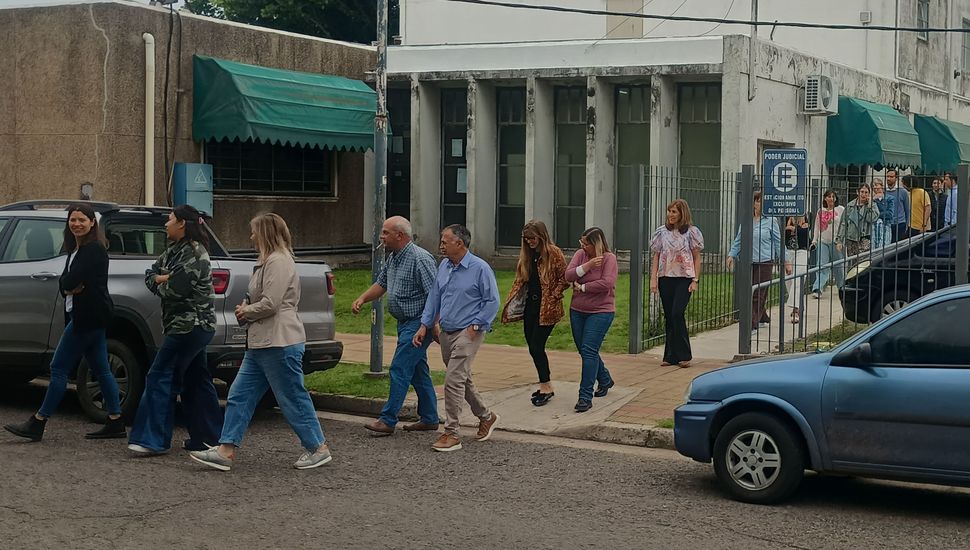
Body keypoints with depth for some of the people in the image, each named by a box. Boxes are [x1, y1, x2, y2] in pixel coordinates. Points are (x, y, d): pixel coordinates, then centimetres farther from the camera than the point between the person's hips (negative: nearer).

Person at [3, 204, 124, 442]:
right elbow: (65, 282, 11)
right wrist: (71, 288, -9)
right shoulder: (76, 249, 17)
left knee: (59, 368, -6)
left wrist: (69, 285, -2)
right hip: (90, 317, 10)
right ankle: (116, 423, 11)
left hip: (88, 317, -10)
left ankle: (37, 424, -2)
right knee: (101, 369, 9)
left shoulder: (94, 249, -13)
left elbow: (71, 280, -22)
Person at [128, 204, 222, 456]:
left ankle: (153, 439, -9)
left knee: (161, 377, -10)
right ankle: (208, 438, 19)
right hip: (193, 325, 10)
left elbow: (174, 290, -21)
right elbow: (150, 274, 12)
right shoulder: (174, 250, 16)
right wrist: (163, 279, -9)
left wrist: (160, 282, -1)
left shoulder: (194, 253, -16)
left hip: (190, 326, -10)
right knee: (195, 381, 13)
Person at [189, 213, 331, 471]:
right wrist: (246, 309, 7)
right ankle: (226, 451, 7)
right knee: (240, 395, 7)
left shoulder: (279, 262, -15)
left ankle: (318, 448, 10)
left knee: (293, 398, -2)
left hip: (280, 343, -11)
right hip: (261, 343, 11)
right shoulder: (268, 261, 19)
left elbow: (270, 304, -22)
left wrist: (245, 311, -5)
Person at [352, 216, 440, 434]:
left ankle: (388, 420, -6)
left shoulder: (420, 259, -20)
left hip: (418, 324, -10)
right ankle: (429, 419, 21)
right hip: (405, 323, 10)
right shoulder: (393, 258, 11)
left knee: (400, 369, -9)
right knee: (418, 370, 13)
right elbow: (381, 283, 21)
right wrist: (362, 298, 4)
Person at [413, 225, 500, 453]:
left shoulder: (480, 268, -12)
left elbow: (492, 301, -10)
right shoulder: (444, 266, 9)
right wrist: (425, 325, 10)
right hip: (446, 332, 8)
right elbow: (434, 296, 15)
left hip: (467, 333, -8)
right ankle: (486, 417, 37)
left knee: (454, 380, -13)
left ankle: (451, 434, -8)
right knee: (463, 380, 17)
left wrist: (475, 325, -14)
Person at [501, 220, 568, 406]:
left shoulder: (554, 253, -9)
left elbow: (565, 279, -8)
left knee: (536, 346, -10)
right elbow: (520, 279, 17)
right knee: (533, 347, 8)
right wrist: (512, 300, 6)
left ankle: (546, 386, 2)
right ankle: (546, 385, 20)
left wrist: (552, 298, -13)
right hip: (530, 306, 7)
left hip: (546, 309, -7)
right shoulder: (526, 254, 11)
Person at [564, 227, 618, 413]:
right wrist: (588, 266, -20)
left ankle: (586, 397, -13)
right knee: (584, 351, 16)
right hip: (578, 311, 6)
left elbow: (607, 283, -23)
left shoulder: (609, 258, -11)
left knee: (589, 351, -15)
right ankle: (605, 380, 41)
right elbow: (568, 275, -8)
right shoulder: (580, 254, 3)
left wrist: (582, 288, -14)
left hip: (601, 312, -6)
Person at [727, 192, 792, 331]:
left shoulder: (770, 221, -1)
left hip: (764, 262, -4)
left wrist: (786, 262, 3)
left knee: (758, 293, -7)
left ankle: (753, 323, -6)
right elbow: (738, 240, 16)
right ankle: (763, 318, 27)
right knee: (749, 292, 8)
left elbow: (778, 242, 3)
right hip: (748, 262, 4)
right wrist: (732, 255, 4)